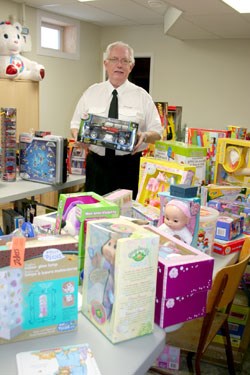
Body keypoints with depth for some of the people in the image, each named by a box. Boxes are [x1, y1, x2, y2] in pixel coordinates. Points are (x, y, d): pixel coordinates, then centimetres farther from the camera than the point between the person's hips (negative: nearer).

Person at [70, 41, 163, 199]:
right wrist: (78, 135, -11)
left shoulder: (142, 96, 2)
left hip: (129, 166, -1)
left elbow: (157, 132, 3)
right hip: (96, 163, 1)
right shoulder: (91, 92, 7)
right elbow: (75, 124, 11)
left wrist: (144, 136, -19)